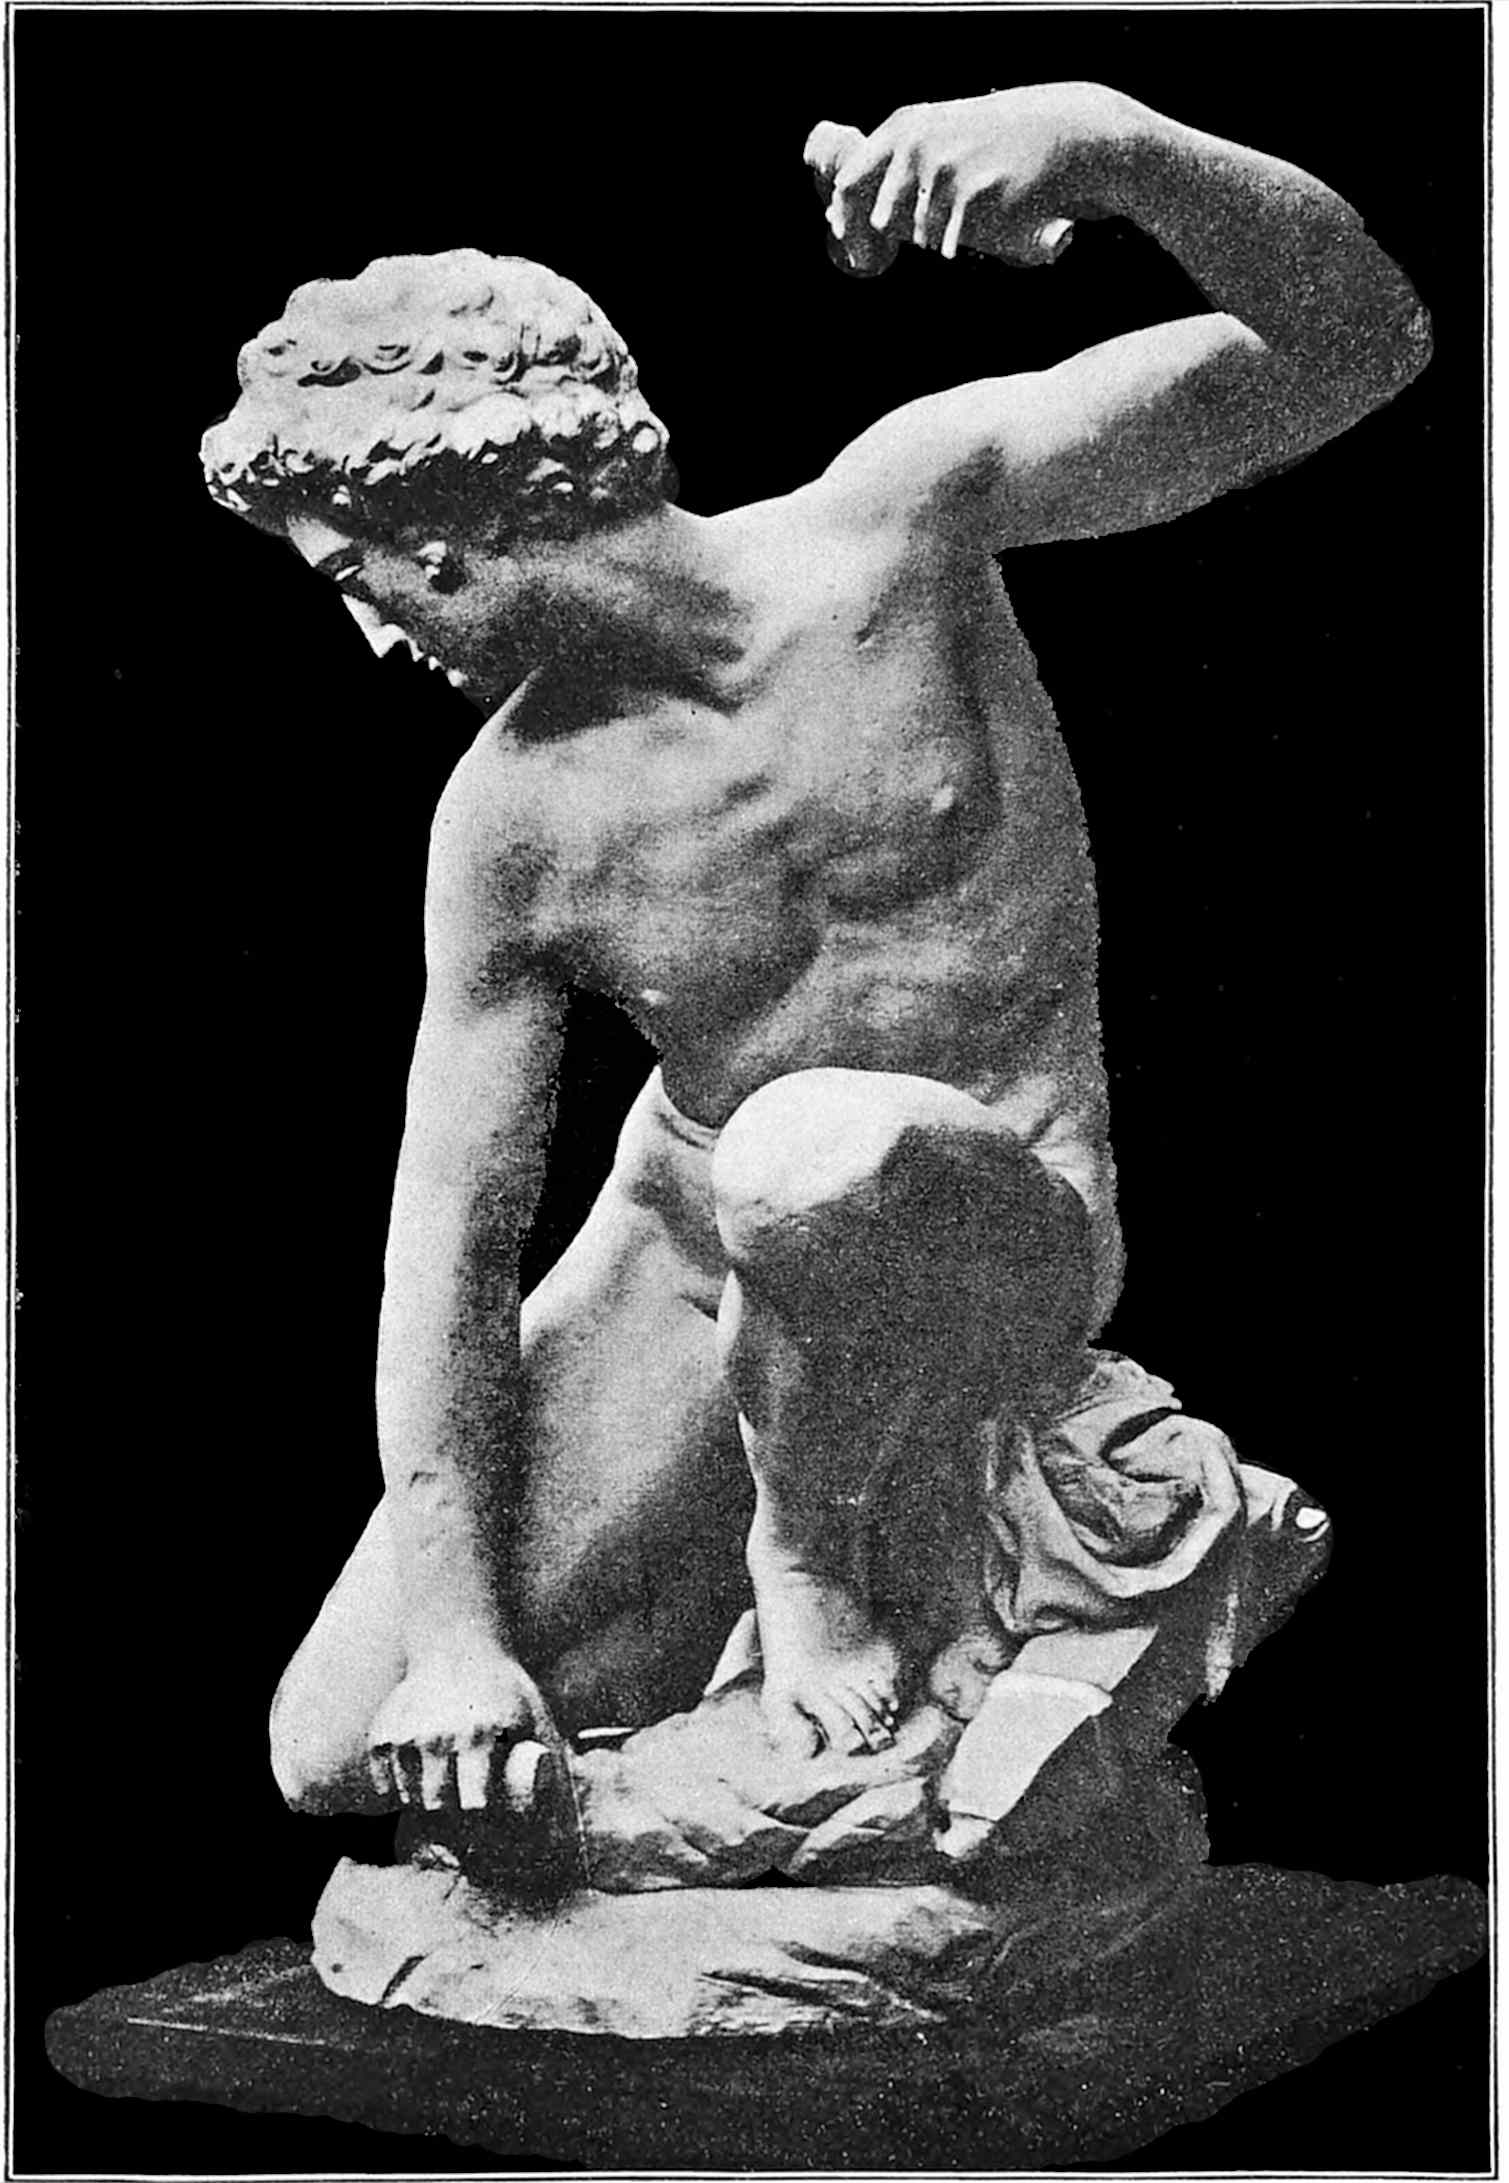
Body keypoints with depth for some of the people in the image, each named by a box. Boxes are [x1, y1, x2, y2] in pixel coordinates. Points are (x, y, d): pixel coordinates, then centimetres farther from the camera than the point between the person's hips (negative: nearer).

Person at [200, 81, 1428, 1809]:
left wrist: (1099, 139, -39)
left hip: (1002, 1239, -4)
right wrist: (454, 1636, -14)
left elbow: (1356, 348, -19)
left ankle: (828, 1541, -9)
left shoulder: (900, 520, -16)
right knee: (341, 1757, -5)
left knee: (822, 1156, -43)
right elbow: (450, 1234, -7)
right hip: (686, 1257, 4)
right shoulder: (511, 826, -9)